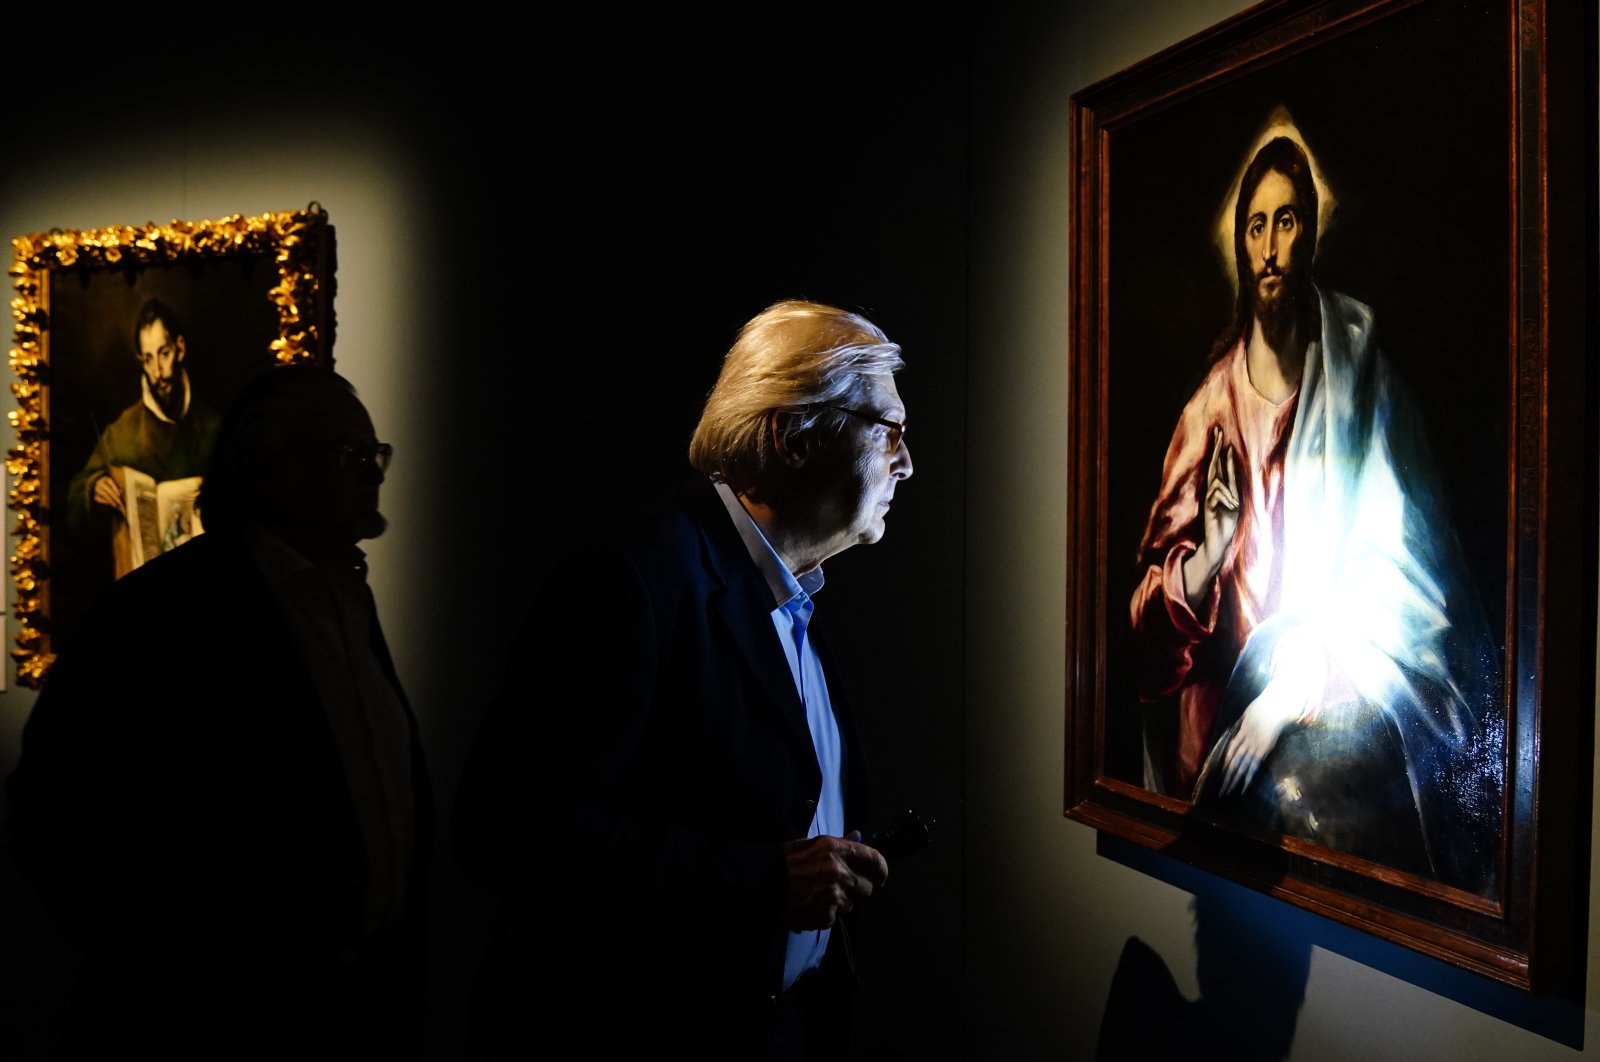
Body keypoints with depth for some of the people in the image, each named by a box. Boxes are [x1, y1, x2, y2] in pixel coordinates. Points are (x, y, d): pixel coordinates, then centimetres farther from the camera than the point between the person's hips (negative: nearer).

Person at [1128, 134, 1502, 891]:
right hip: (1231, 711, 2)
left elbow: (1393, 570, -4)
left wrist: (1300, 686, -14)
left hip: (1339, 705, -1)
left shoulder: (1357, 370, 0)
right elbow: (1153, 616, 5)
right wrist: (1208, 554, -16)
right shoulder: (1212, 409, 5)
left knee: (1307, 779, -26)